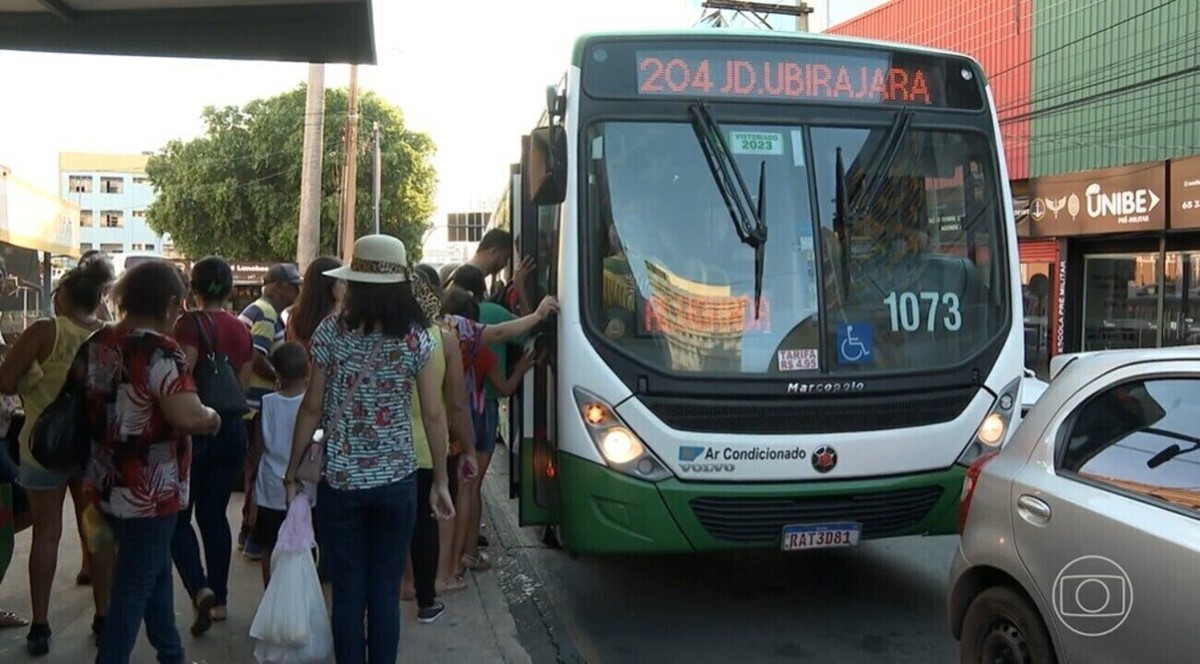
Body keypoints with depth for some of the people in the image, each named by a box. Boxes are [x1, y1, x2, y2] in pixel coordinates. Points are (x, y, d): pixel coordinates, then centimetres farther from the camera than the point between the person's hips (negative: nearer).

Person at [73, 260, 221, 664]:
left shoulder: (94, 345, 5)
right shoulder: (160, 351, -21)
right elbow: (188, 416, -33)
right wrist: (212, 418, -12)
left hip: (107, 485, 9)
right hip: (148, 493, -9)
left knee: (155, 569, 23)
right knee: (133, 589, 3)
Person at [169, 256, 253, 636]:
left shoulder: (191, 323, -11)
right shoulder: (241, 330, 7)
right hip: (232, 430, 6)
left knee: (178, 516, 4)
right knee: (213, 515, 15)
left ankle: (200, 589, -13)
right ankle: (219, 599, 19)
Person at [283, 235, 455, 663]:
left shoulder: (331, 333, -6)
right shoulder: (417, 337, -4)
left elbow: (312, 409, -4)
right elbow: (434, 415, -4)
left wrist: (292, 473, 7)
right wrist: (441, 482, 5)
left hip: (340, 482, 0)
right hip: (397, 481, 0)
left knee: (348, 593, 10)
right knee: (386, 593, 10)